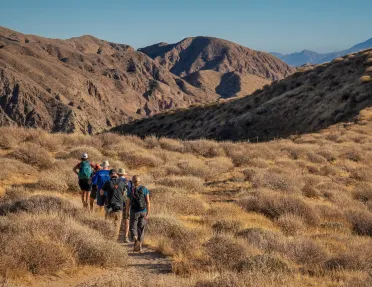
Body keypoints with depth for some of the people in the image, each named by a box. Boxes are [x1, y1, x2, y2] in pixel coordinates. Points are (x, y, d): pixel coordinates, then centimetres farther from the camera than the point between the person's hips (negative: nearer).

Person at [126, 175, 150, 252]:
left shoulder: (130, 190, -5)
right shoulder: (144, 189, -1)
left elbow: (128, 203, -3)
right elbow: (148, 202, -6)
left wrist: (127, 213, 11)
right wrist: (148, 213, -4)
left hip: (134, 212, -2)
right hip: (143, 212, 2)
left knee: (133, 228, 9)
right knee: (141, 229, 13)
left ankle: (136, 240, -19)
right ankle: (139, 247, 13)